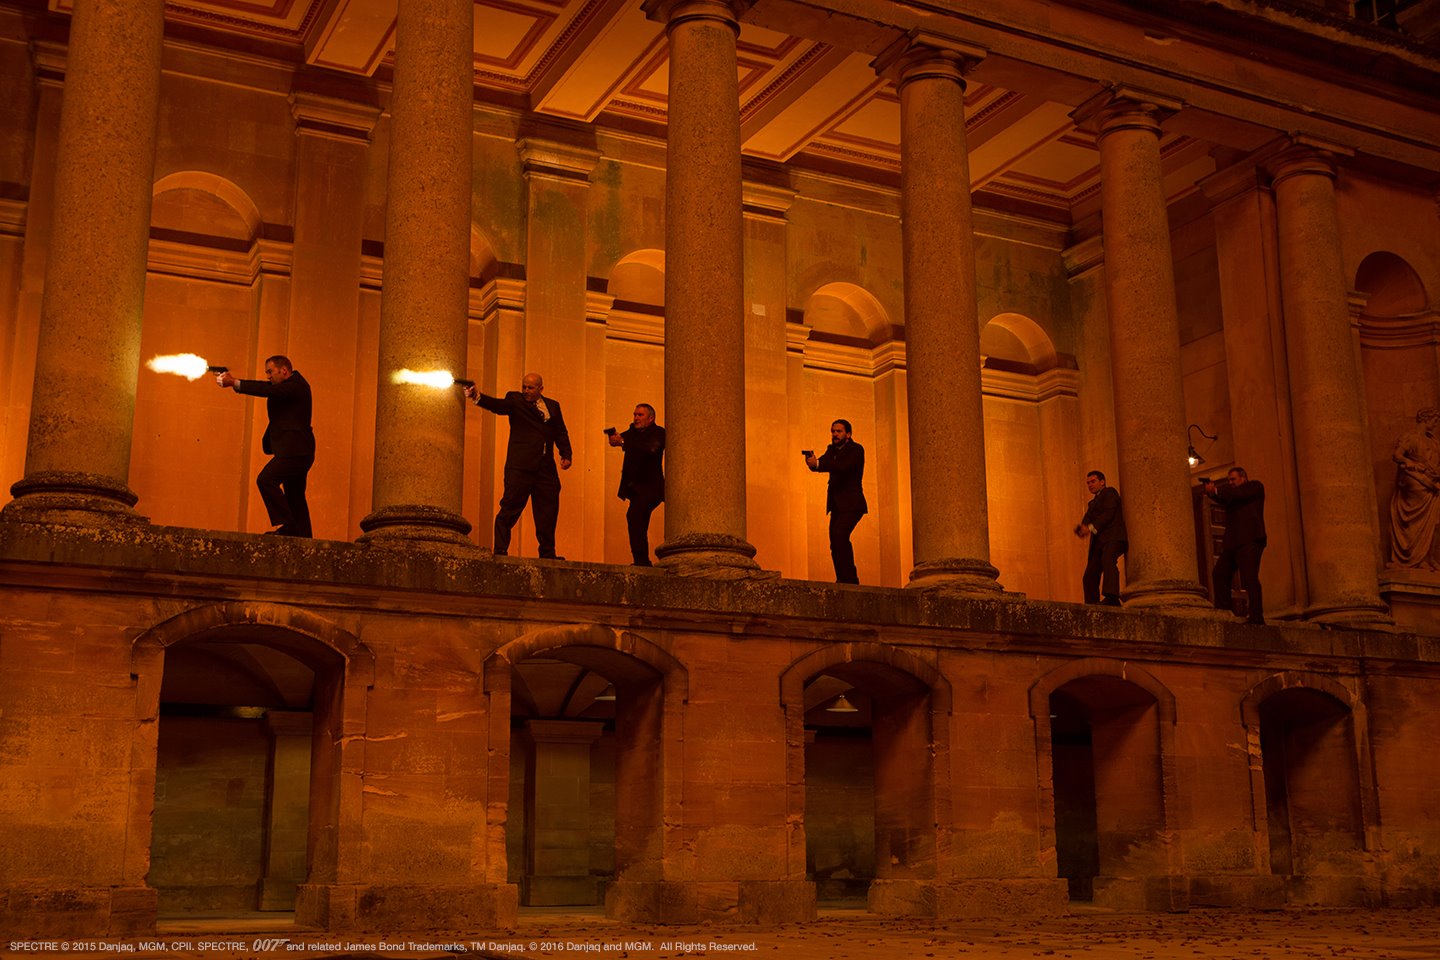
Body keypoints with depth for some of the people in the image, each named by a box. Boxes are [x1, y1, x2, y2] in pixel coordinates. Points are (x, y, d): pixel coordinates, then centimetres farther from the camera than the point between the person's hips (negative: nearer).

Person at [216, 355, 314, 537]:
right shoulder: (288, 385, 18)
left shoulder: (296, 385, -12)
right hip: (297, 451, 11)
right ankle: (303, 537, 15)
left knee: (266, 480, -20)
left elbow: (267, 390, -25)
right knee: (294, 496, 12)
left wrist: (235, 383, -27)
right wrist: (234, 380, -4)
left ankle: (287, 525, -21)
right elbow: (266, 388, 9)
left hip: (294, 451, -11)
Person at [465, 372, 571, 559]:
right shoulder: (515, 400, 4)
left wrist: (566, 455, 3)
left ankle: (547, 553, 14)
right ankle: (500, 551, -3)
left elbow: (561, 433, 17)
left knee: (548, 512, 6)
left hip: (546, 468, 4)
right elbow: (498, 405, -15)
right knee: (509, 508, -6)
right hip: (520, 466, -4)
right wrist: (478, 396, -33)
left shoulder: (553, 406, 17)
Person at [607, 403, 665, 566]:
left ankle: (641, 561, -27)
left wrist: (623, 442, -28)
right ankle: (644, 564, 23)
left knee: (634, 515, -26)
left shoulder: (658, 432, -6)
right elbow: (618, 439, 5)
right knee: (639, 526, 13)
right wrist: (614, 437, -20)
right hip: (635, 488, 8)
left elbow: (650, 449, -24)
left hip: (650, 487, -8)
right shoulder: (633, 432, 16)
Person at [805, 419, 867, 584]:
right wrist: (812, 462, -23)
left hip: (852, 504, -8)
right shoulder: (832, 449, 15)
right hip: (837, 504, 8)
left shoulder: (856, 450, -7)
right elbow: (820, 464, 1)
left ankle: (848, 578, -24)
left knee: (839, 534, -25)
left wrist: (818, 463, -33)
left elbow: (843, 466, -25)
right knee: (836, 543, 4)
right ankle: (847, 580, 13)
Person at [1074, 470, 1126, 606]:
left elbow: (1108, 513, -6)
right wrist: (1081, 527, -9)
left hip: (1113, 537, -9)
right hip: (1098, 542, 9)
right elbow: (1087, 519, 16)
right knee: (1089, 578, 0)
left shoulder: (1110, 492, 11)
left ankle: (1111, 598, -52)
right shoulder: (1093, 503, 33)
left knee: (1108, 560, -35)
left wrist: (1091, 528, -15)